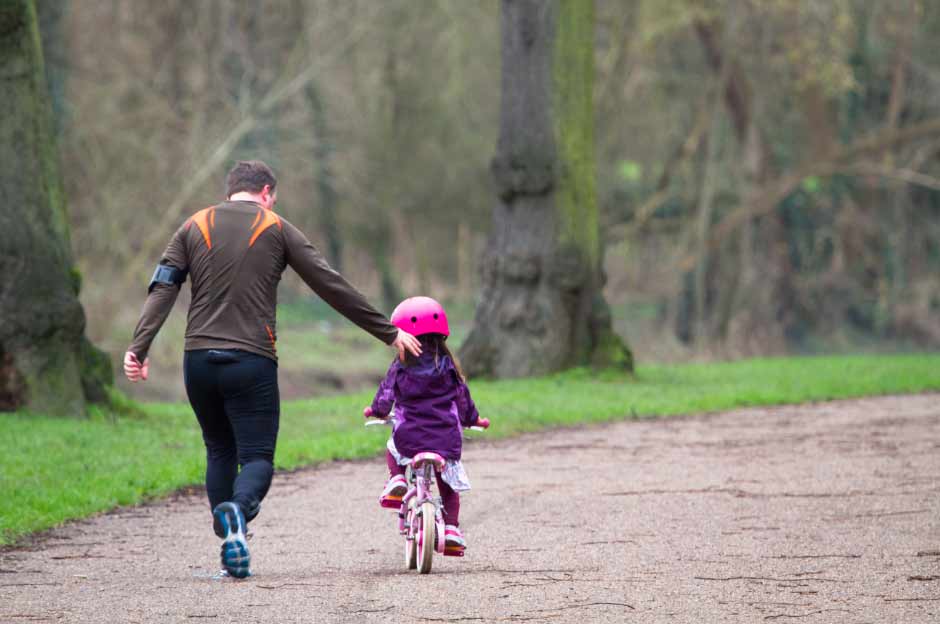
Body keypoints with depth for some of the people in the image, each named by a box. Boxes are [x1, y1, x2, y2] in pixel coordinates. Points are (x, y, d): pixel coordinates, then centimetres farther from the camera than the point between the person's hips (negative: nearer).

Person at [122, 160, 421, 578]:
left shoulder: (196, 226, 13)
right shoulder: (277, 229, 6)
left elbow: (162, 288, 2)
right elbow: (332, 287, 5)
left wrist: (139, 348, -4)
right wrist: (388, 333, 11)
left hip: (199, 359, 3)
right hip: (252, 361, -3)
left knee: (219, 452, 17)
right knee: (257, 457, 0)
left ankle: (230, 551, 7)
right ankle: (237, 510, -34)